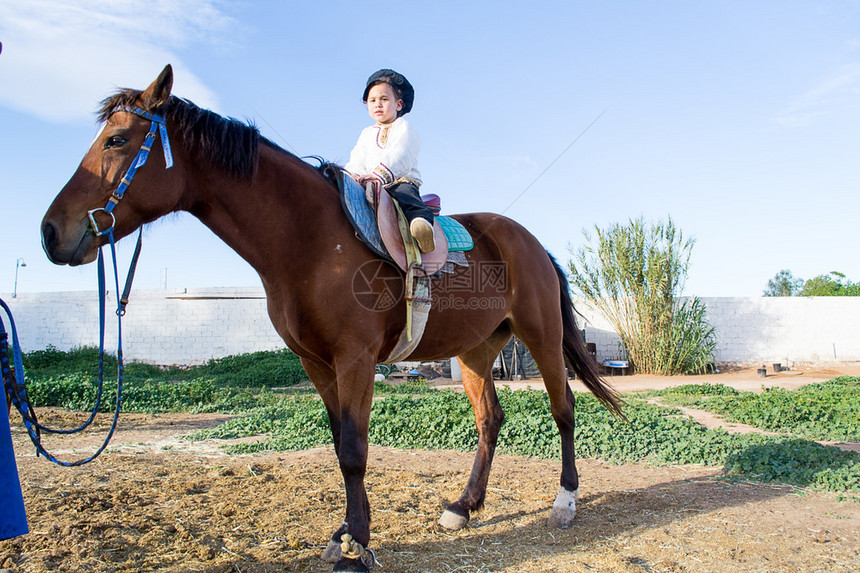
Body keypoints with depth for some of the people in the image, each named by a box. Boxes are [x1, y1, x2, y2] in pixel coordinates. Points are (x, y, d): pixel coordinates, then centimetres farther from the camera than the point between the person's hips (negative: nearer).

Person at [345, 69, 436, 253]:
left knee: (405, 193, -41)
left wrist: (379, 173, -29)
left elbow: (400, 156, -11)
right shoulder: (367, 134, 29)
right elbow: (357, 161, 16)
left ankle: (421, 220, -66)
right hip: (372, 185, 6)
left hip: (402, 180, -6)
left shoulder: (404, 128, 10)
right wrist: (352, 175, -11)